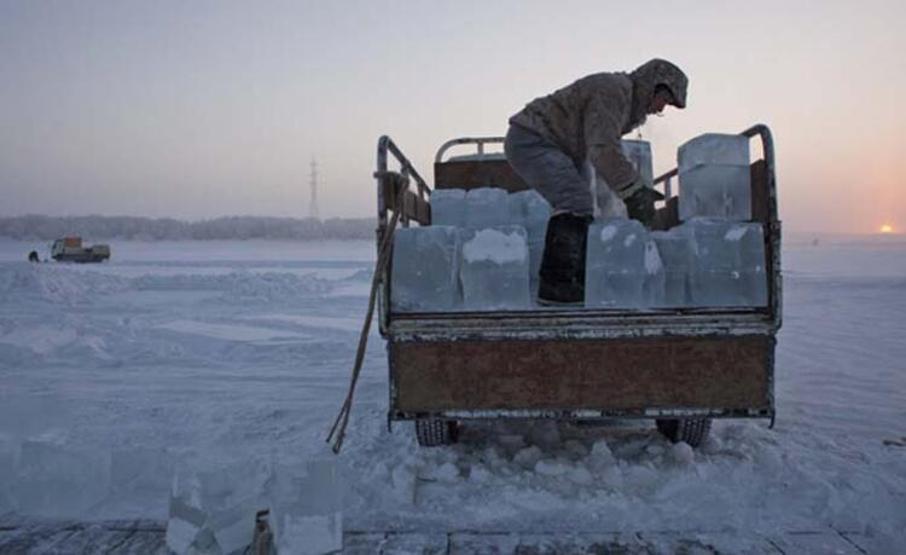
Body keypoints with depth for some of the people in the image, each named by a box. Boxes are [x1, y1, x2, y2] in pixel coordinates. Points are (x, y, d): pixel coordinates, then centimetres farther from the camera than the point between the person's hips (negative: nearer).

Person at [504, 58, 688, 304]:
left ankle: (578, 282, 7)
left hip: (547, 146, 11)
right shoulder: (613, 90, -17)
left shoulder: (629, 102, 15)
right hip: (529, 139, -11)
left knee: (581, 209, 7)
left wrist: (640, 189, 10)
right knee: (574, 201, -22)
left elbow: (611, 155, 19)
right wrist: (634, 192, -22)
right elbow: (603, 151, -26)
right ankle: (554, 284, -23)